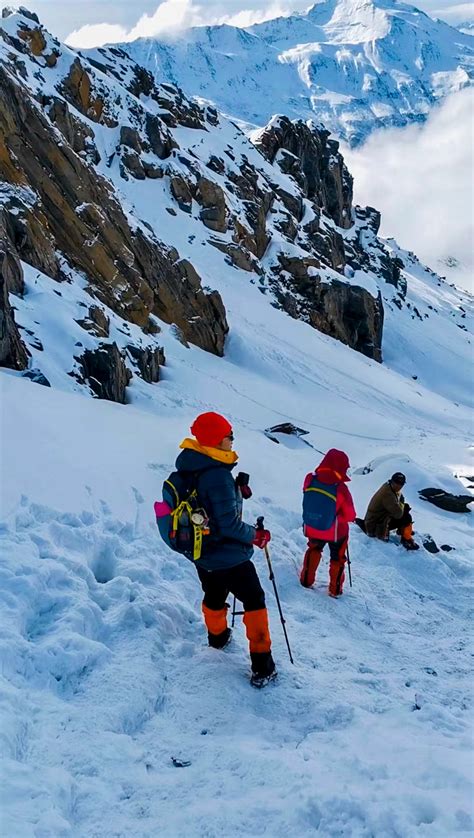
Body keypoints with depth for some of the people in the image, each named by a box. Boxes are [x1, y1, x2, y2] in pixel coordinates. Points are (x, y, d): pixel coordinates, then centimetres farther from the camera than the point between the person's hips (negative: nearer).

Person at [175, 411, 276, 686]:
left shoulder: (189, 466, -3)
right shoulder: (218, 475, -29)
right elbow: (229, 523, -27)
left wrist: (236, 490, 3)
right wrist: (255, 536, -13)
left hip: (202, 554, 8)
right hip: (229, 557, -8)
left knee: (214, 596, 30)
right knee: (254, 601, 7)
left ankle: (217, 636, 54)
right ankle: (262, 667, 8)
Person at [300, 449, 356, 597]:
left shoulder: (310, 479, -21)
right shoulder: (340, 488, -30)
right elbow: (350, 515, -17)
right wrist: (345, 517, 3)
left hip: (312, 528, 3)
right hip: (335, 532, -3)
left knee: (314, 550, 31)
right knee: (337, 558, 22)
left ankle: (306, 580, 39)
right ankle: (335, 589, 33)